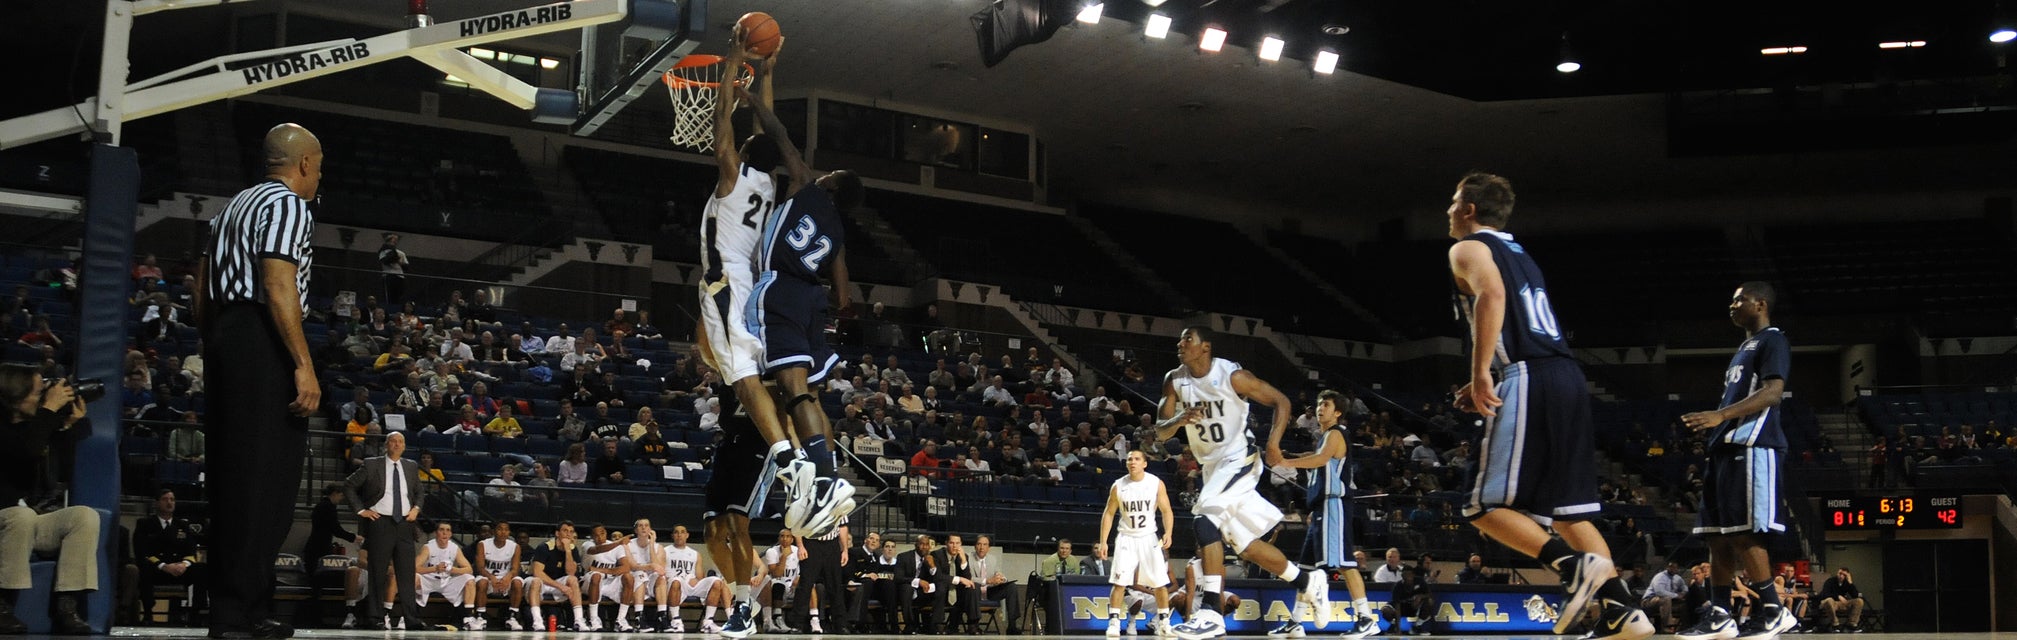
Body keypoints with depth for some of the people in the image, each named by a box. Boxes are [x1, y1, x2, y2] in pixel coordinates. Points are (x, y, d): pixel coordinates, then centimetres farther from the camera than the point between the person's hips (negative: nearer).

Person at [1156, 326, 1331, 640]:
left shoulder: (1232, 376, -16)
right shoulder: (1174, 381, -1)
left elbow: (1281, 401, -10)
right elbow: (1160, 431, -2)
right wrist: (1179, 420, -25)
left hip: (1239, 459, -7)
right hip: (1212, 465, 7)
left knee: (1205, 520, -27)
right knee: (1246, 546, 12)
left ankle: (1210, 612, -30)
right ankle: (1308, 582, 32)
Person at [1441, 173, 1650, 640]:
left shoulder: (1469, 249, 4)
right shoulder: (1519, 254, 29)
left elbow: (1492, 295, -18)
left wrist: (1481, 373, -21)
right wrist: (1485, 386, 31)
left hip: (1529, 381, -8)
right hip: (1568, 377, 8)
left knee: (1487, 507, -6)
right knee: (1566, 509, 9)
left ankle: (1576, 565, -23)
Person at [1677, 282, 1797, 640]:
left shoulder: (1772, 341, -4)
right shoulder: (1745, 347, 26)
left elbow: (1772, 393, -16)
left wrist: (1721, 415, -25)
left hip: (1752, 447, -10)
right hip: (1727, 447, 10)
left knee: (1742, 533, -14)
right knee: (1717, 534, 7)